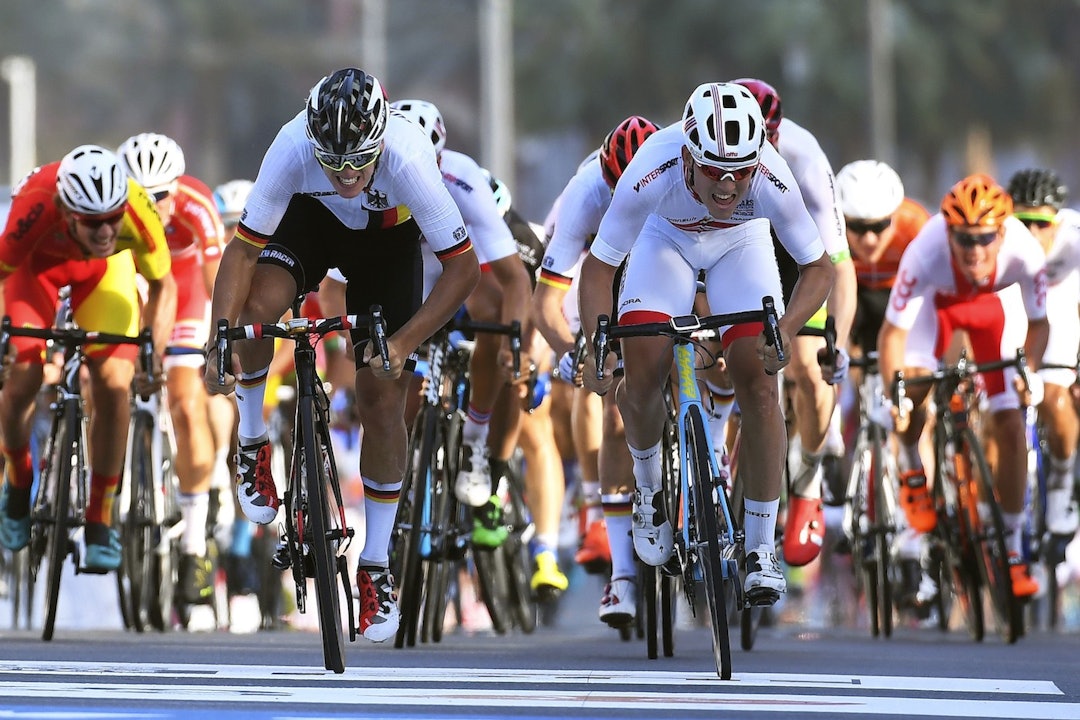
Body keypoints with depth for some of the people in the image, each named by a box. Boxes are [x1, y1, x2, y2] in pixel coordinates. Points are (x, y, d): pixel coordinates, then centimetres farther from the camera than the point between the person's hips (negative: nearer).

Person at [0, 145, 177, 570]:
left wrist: (155, 354, -28)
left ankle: (100, 519, 0)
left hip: (104, 269, 1)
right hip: (38, 262, -1)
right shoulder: (38, 206, -42)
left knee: (114, 384, -15)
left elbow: (162, 285, -18)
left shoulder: (137, 211, -37)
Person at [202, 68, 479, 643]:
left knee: (383, 401, -5)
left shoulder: (408, 159, -39)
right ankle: (252, 443, -3)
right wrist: (220, 341, -41)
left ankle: (375, 566, 11)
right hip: (311, 220, 1)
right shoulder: (293, 148, -37)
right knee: (256, 306, -31)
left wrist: (403, 343, -39)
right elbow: (242, 250, -29)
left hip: (387, 240, -1)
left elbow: (463, 268, -31)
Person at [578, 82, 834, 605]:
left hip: (741, 243, 0)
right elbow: (599, 267, -28)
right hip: (667, 238, 0)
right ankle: (648, 486, 15)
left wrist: (785, 330, -41)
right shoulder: (651, 173, -40)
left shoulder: (772, 181, -38)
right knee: (640, 375, -17)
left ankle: (760, 548, -5)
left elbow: (818, 267, -23)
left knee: (758, 380, -15)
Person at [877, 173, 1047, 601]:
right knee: (913, 385, -27)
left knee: (1010, 424, -7)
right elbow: (893, 331, -34)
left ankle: (1013, 553, 4)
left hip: (996, 304, 1)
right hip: (938, 299, -1)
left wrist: (1030, 370, -37)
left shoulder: (1023, 252, -37)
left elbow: (1037, 323, -21)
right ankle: (912, 472, 6)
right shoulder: (926, 253, -41)